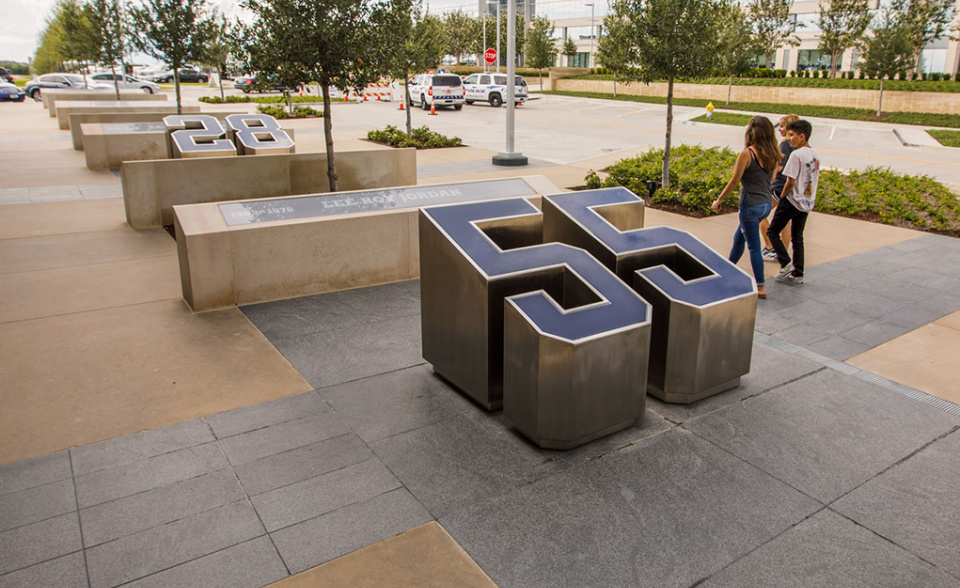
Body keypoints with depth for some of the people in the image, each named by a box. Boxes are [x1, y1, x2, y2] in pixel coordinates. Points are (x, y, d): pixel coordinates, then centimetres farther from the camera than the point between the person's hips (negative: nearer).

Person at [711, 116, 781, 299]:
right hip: (766, 204, 8)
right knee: (738, 238, 24)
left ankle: (761, 287, 5)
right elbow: (770, 178, 13)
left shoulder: (747, 154, -17)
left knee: (754, 247, 0)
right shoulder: (772, 155, 3)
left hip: (751, 205, -8)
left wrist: (719, 200, -4)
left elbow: (734, 181, -14)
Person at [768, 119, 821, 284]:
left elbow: (791, 181, -19)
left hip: (792, 201, -8)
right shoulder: (815, 154, 8)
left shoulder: (797, 155, -18)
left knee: (772, 231, 5)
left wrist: (782, 197, -4)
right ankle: (797, 274, 17)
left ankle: (786, 264, -5)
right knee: (797, 238, 14)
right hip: (807, 202, 8)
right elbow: (814, 179, 13)